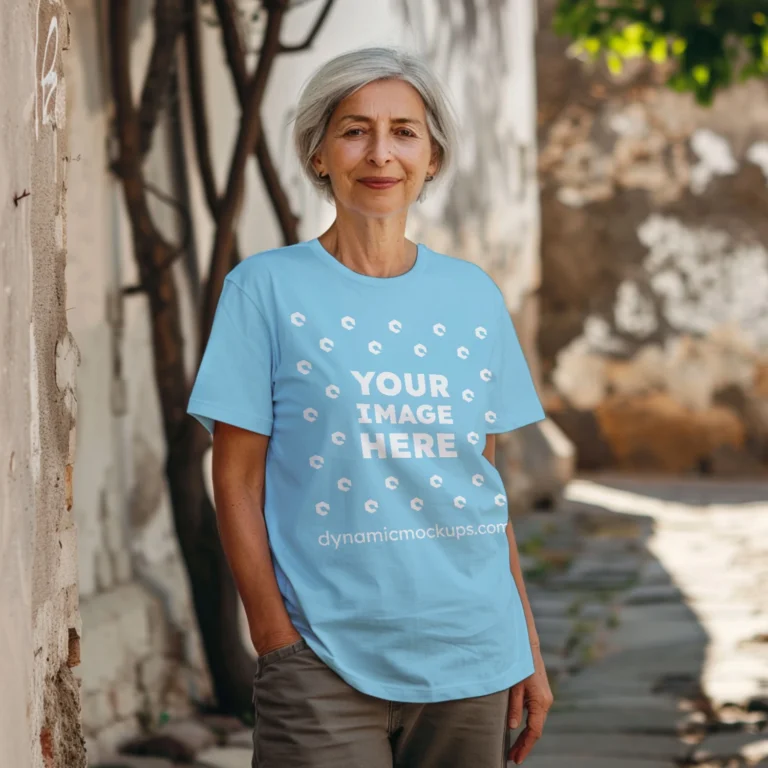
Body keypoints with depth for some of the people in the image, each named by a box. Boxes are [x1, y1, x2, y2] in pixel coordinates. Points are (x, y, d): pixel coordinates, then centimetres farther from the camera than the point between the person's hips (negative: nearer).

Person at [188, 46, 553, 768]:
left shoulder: (474, 296, 10)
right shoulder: (268, 288, -1)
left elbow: (488, 485, 13)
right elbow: (237, 483, -2)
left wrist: (529, 650, 10)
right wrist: (278, 643, -8)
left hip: (472, 657, 4)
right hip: (326, 667, -3)